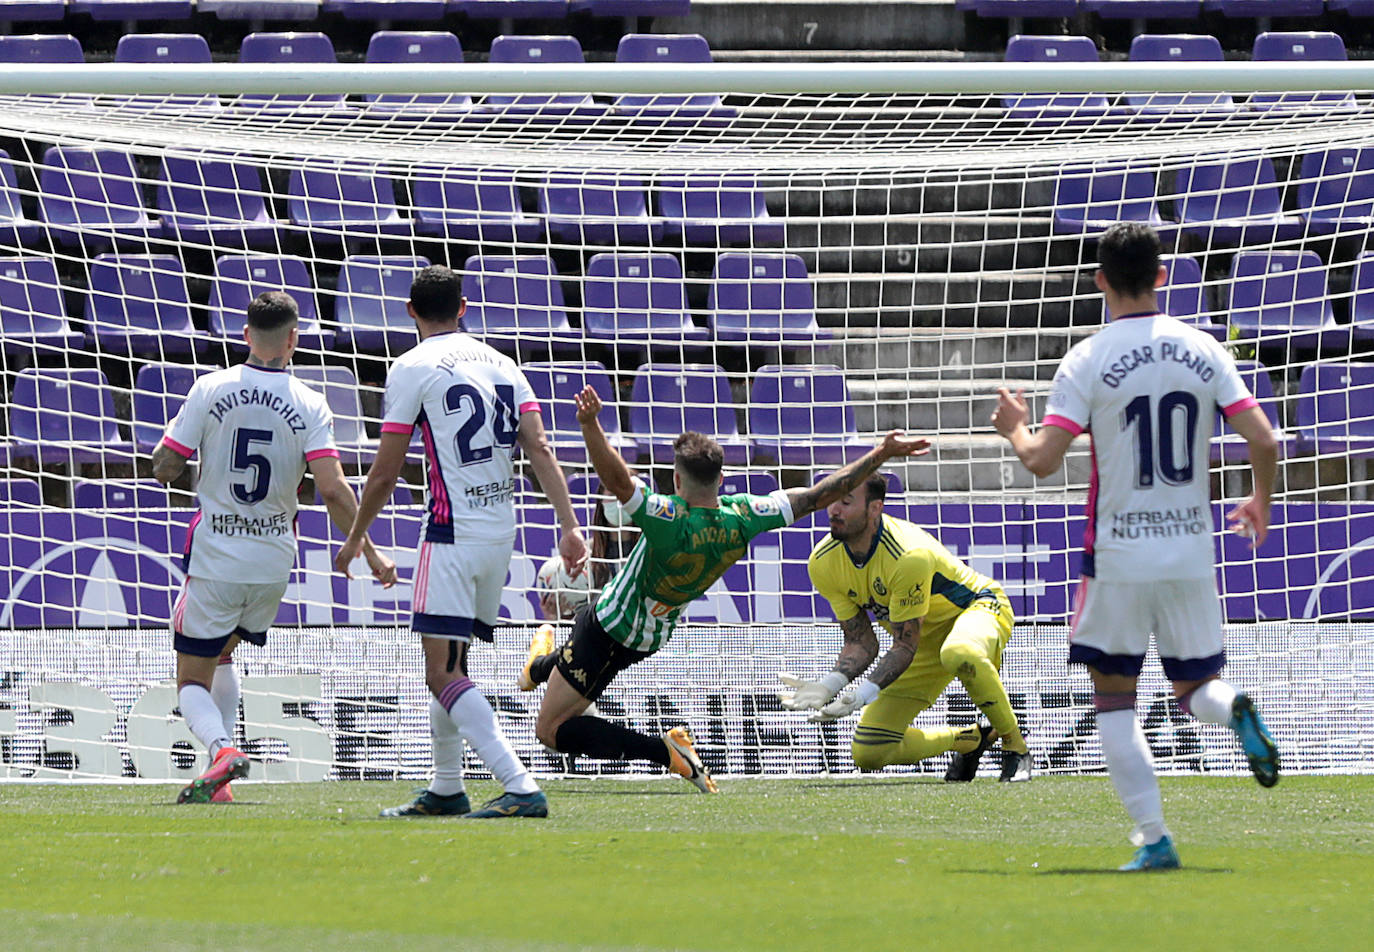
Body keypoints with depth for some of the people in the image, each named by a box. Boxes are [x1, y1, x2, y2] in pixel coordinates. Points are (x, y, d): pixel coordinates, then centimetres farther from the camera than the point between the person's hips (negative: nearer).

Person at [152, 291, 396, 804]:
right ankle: (219, 769, 18)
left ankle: (220, 749, -25)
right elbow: (333, 490, -14)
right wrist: (371, 553, -6)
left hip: (215, 556, -3)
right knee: (222, 654, 27)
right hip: (273, 563, 3)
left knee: (193, 681, 5)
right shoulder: (310, 405, -6)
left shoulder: (211, 390, -8)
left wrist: (176, 435, 16)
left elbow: (163, 468, -5)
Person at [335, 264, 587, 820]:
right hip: (502, 532, 7)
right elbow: (539, 448, 3)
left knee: (442, 674, -10)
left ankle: (522, 789, -24)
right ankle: (446, 790, 29)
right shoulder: (500, 363, 13)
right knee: (450, 664, 20)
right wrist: (570, 526, -1)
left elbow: (385, 473, -4)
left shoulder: (413, 368, -4)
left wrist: (354, 539, 10)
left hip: (453, 534, -7)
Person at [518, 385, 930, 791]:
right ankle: (540, 668, 66)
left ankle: (666, 751, -10)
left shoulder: (669, 521, -38)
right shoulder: (741, 519, -22)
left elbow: (617, 480, -55)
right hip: (647, 641, 7)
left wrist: (590, 423, -68)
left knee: (551, 729, -1)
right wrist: (881, 453, -12)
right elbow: (817, 496, -16)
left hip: (607, 631, -7)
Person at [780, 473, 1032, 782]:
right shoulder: (823, 563, -15)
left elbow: (905, 646, -30)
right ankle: (971, 739, 18)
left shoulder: (909, 556, -34)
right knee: (868, 754, -5)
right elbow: (861, 644, -10)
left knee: (959, 653, -46)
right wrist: (829, 685, -29)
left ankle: (1015, 745, -22)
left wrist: (866, 692, -44)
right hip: (924, 639, 7)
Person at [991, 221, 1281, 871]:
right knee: (1196, 687, 17)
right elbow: (1263, 441, -2)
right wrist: (1260, 504, 18)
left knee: (1114, 698, 8)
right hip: (1192, 551, 3)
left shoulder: (1088, 361, -8)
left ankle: (1154, 837, -4)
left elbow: (1042, 461, -13)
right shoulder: (1203, 351, 2)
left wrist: (1014, 429, 10)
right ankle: (1237, 714, -20)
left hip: (1119, 556, -3)